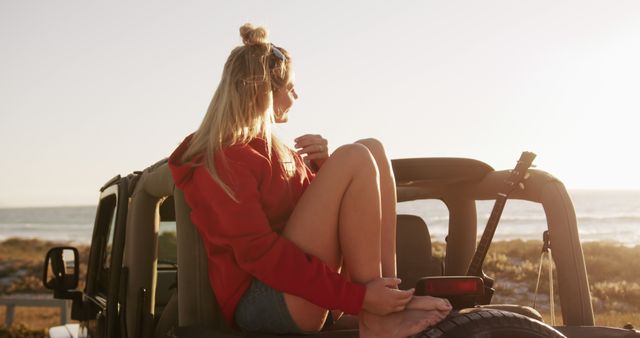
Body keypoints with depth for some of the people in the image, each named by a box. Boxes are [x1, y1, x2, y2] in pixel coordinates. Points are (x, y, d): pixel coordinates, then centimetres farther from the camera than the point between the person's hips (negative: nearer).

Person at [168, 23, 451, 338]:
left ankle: (391, 294, -11)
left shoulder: (273, 148, 19)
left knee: (371, 147, 3)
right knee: (355, 159, -19)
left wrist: (324, 165, 1)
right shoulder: (222, 158, -10)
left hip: (309, 287, 9)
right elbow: (259, 253, -21)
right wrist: (358, 296, -25)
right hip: (260, 299, -9)